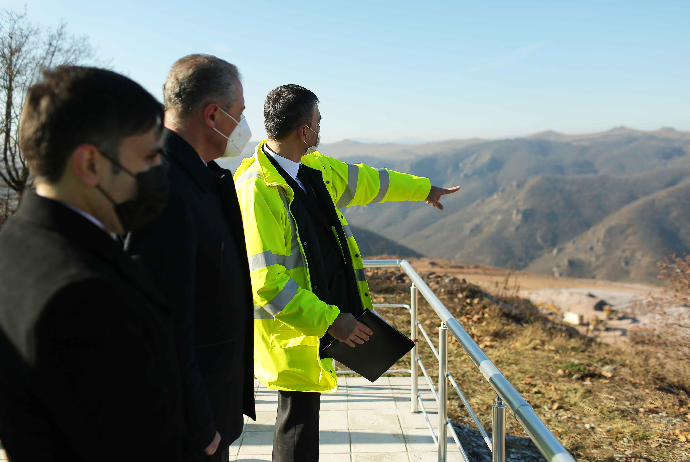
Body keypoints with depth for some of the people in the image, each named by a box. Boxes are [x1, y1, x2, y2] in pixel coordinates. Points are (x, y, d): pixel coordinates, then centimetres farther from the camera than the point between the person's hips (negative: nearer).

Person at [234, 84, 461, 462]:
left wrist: (423, 189, 35)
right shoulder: (256, 189, -22)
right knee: (299, 419, 3)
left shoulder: (315, 168, 5)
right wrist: (330, 321, -24)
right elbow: (266, 281, -26)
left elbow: (366, 180, 23)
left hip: (323, 313, 8)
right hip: (292, 329, -8)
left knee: (303, 414, 19)